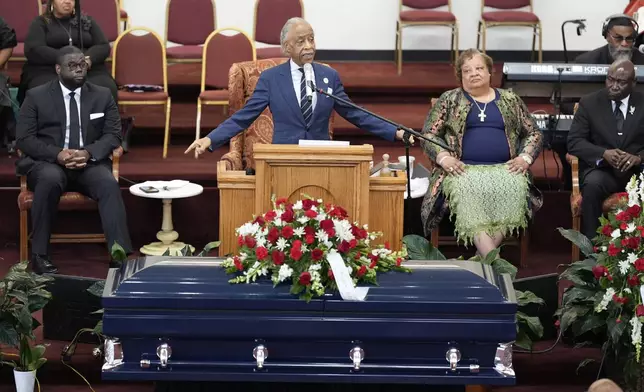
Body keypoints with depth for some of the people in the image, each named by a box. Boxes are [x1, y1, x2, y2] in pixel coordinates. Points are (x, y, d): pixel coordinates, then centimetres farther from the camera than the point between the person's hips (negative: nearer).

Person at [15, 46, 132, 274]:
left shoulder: (102, 95, 11)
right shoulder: (36, 96, 4)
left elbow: (113, 135, 5)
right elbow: (24, 139, -2)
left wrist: (89, 153, -17)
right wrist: (58, 154, -19)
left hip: (89, 163, 2)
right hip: (47, 163, -2)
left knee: (109, 184, -31)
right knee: (50, 180, -37)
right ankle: (39, 255, -28)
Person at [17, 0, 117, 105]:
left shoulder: (86, 21, 21)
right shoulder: (41, 23, 12)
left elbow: (104, 46, 11)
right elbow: (33, 50, -3)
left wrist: (88, 59, -12)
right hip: (49, 71, -2)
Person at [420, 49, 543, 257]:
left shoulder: (510, 100, 18)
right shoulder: (449, 100, 15)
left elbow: (533, 133, 18)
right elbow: (428, 134, 10)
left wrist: (525, 157, -1)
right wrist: (443, 157, -8)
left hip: (504, 169, 1)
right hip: (463, 169, -1)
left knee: (513, 188, -34)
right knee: (467, 191, -36)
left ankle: (484, 255, -34)